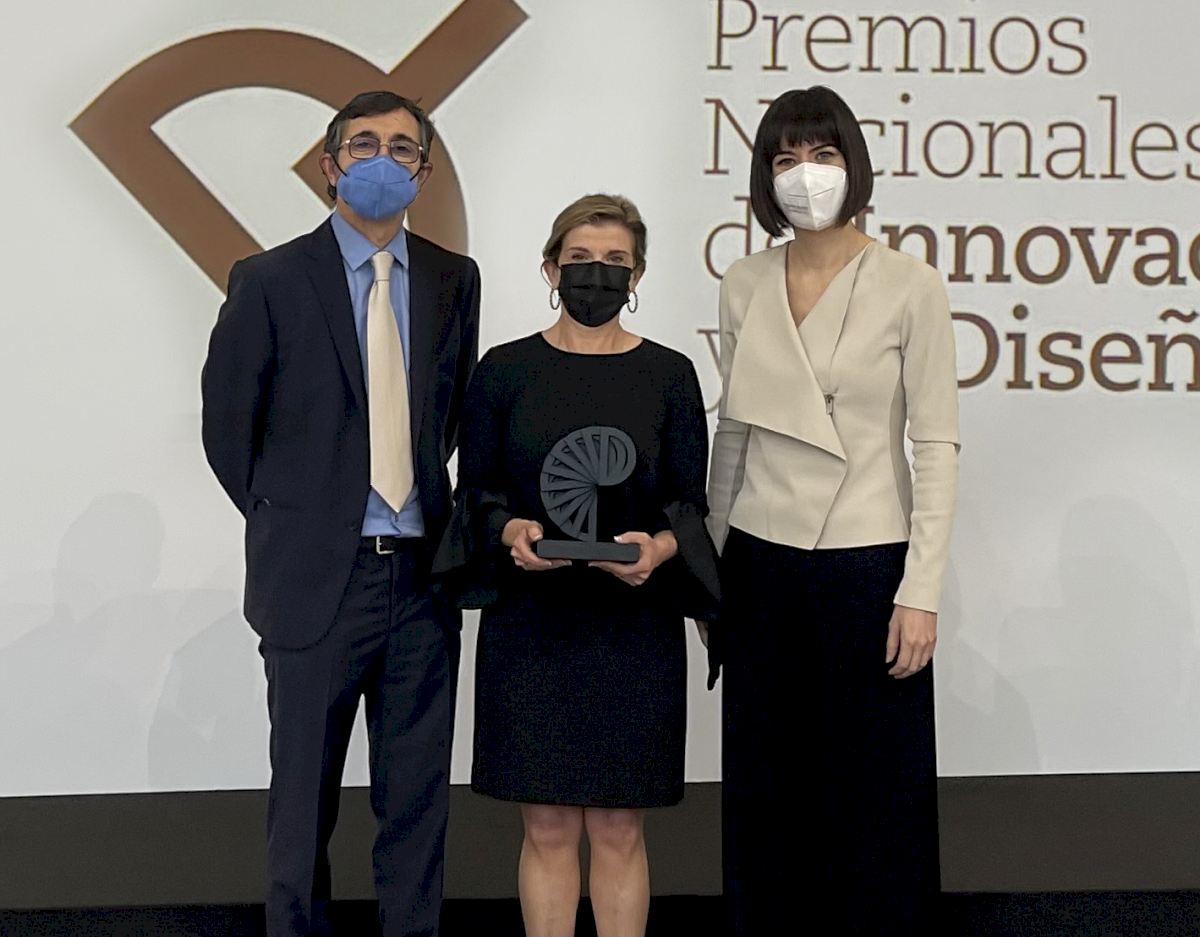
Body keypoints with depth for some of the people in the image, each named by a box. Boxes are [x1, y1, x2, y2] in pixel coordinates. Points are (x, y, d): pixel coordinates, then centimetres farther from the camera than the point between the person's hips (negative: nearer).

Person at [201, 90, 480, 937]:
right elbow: (229, 428, 2)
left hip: (425, 574, 3)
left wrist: (446, 527, 8)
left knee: (419, 802, 11)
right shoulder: (271, 281, -3)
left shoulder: (454, 279, 7)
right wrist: (290, 525, 3)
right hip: (318, 577, -3)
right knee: (305, 801, 8)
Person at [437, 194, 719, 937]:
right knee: (548, 826, 6)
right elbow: (476, 492, 4)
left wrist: (661, 546, -19)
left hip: (634, 624, 0)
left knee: (619, 827, 6)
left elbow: (689, 500, 3)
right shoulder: (504, 371, 3)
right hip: (531, 622, 0)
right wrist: (510, 532, -18)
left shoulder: (669, 375, 3)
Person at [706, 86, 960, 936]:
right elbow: (734, 432, 11)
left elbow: (937, 446, -7)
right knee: (764, 785, 11)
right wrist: (709, 564, 12)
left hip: (866, 562, -3)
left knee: (872, 789, 6)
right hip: (763, 563, 4)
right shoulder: (744, 285, 4)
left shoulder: (910, 286, -7)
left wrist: (922, 591, -12)